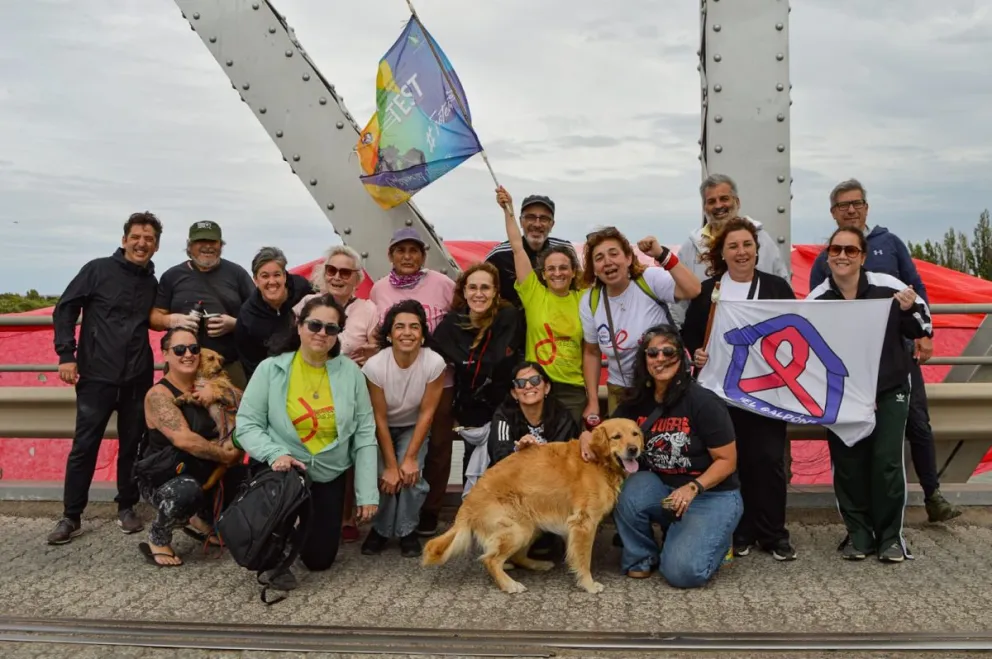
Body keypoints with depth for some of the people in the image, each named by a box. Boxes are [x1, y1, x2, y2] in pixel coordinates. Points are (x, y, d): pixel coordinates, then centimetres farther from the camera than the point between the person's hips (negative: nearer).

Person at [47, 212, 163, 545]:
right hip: (97, 374, -3)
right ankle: (71, 517, 9)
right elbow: (65, 309, -2)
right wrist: (66, 354, -8)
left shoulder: (153, 283, 10)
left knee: (132, 445, 8)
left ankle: (126, 508, 21)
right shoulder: (98, 270, -1)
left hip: (138, 377, 3)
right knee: (84, 446, 0)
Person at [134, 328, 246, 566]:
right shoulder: (159, 394, -16)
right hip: (162, 479, -7)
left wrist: (218, 395, -20)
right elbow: (183, 439, -29)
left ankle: (202, 522, 15)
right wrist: (225, 455, -22)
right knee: (187, 491, -37)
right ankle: (157, 538, -5)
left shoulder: (205, 386, 4)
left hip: (203, 475, 7)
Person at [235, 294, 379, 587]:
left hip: (330, 476, 3)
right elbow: (247, 424, -10)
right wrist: (275, 454, -29)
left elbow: (364, 434, -5)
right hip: (283, 469, -2)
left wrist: (367, 493, -8)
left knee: (319, 560, 8)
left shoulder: (350, 372, -6)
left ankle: (298, 527, 45)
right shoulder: (271, 368, -11)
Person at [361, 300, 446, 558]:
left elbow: (426, 413, -18)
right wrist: (390, 465, -20)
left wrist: (410, 458, -21)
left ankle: (407, 530, 5)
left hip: (413, 427, 1)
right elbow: (379, 419, -21)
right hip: (380, 429, 0)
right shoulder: (375, 365, -29)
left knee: (411, 475, -21)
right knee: (381, 476, -20)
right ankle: (381, 529, 8)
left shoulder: (434, 363, -27)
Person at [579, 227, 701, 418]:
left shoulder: (650, 280, -15)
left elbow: (693, 290, -31)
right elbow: (591, 353, 5)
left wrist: (662, 254, -35)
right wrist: (592, 402, 2)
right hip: (620, 390, 3)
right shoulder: (589, 302, -4)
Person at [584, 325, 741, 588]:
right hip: (662, 488, 4)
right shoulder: (637, 401, -2)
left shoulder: (703, 401, -17)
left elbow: (727, 461, -13)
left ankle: (714, 536, 13)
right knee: (629, 491, -29)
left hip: (712, 494, -4)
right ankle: (642, 558, -2)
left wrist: (693, 488, -27)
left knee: (682, 572, -21)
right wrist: (587, 435, -15)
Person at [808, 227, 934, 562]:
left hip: (889, 391, -1)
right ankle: (858, 533, 18)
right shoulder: (816, 300, -7)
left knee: (887, 462, -4)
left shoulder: (888, 288, -11)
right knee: (847, 465, 4)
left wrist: (910, 310, -21)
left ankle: (890, 536, 11)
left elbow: (922, 329, -1)